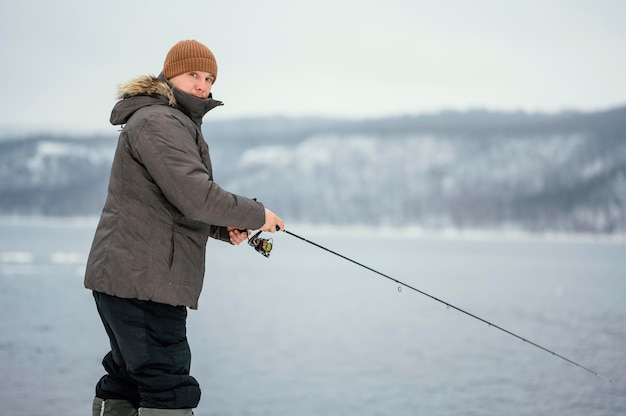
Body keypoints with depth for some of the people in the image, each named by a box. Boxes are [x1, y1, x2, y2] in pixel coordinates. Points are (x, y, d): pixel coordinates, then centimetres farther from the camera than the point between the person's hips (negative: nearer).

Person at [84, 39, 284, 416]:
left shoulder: (178, 124, 23)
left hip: (124, 277, 11)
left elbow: (180, 206, 27)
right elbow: (194, 195, -25)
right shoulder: (157, 121, -13)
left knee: (126, 382, 15)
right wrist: (256, 215, -12)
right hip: (143, 281, -11)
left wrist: (226, 228, 8)